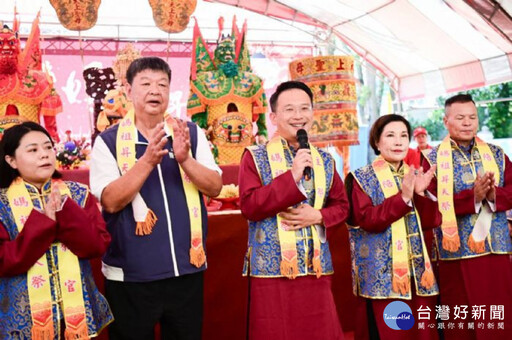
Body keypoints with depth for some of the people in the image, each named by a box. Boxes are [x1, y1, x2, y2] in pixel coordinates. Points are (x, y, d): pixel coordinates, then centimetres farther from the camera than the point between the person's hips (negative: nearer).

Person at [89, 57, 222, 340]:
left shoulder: (191, 134, 2)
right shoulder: (108, 141, -5)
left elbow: (215, 187, -3)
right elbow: (111, 201, -15)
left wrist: (184, 159, -20)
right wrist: (148, 161, -26)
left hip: (187, 269, 3)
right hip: (130, 275, -2)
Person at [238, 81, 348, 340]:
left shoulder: (324, 160, 10)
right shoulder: (255, 156, -3)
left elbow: (341, 206, 13)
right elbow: (249, 206, -14)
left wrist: (318, 216, -8)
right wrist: (292, 176, -19)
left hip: (316, 269, 4)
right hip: (272, 269, -4)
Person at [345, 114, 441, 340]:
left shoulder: (416, 176, 11)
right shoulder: (361, 178, -4)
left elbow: (433, 221, 4)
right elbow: (367, 220, -17)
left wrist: (421, 194, -13)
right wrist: (403, 197, -22)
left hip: (418, 271, 5)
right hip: (382, 275, -5)